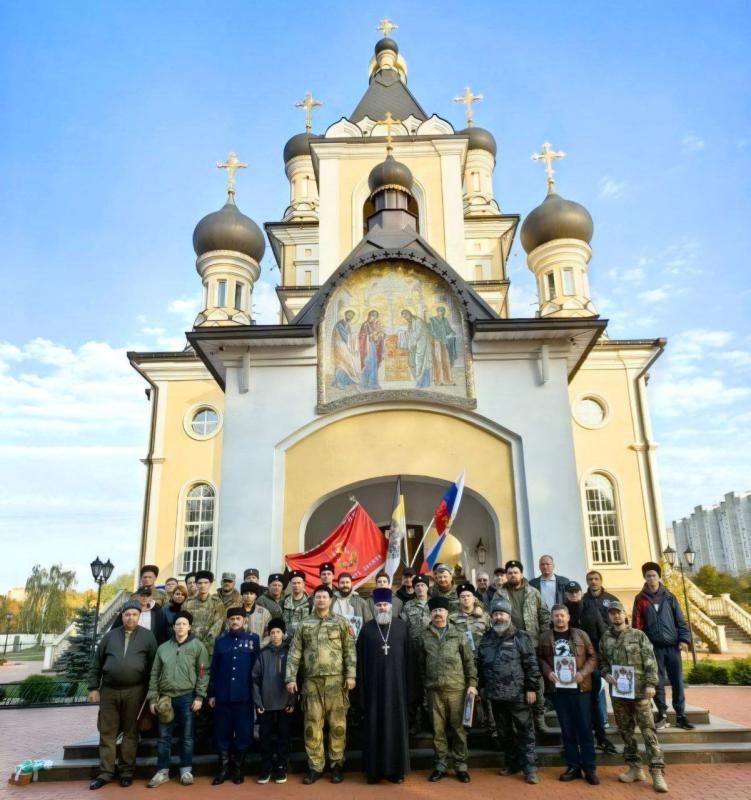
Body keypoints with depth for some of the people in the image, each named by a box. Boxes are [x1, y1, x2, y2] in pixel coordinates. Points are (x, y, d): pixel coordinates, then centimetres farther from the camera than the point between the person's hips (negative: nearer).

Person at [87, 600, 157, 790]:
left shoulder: (147, 636, 1)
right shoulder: (110, 636, 6)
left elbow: (152, 666, 2)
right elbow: (96, 663, 9)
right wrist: (93, 687, 3)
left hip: (134, 691, -2)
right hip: (109, 690, 2)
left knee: (130, 732, 7)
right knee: (107, 732, 6)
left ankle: (127, 771, 17)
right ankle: (106, 772, 16)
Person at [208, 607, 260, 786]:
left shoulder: (253, 639, 1)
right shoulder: (220, 640, 5)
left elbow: (257, 667, 2)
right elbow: (214, 668, 6)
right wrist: (211, 693, 3)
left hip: (244, 695, -1)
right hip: (223, 695, 1)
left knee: (243, 732, 6)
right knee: (222, 732, 7)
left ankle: (238, 768, 21)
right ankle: (224, 768, 20)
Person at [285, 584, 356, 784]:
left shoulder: (341, 622, 3)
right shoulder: (304, 625, 7)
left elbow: (350, 650, 0)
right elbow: (294, 653, 5)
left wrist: (350, 675, -8)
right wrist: (291, 678, -2)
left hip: (336, 680, -1)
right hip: (312, 681, 1)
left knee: (337, 723, 4)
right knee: (312, 724, 5)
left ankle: (336, 765, 16)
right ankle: (315, 767, 15)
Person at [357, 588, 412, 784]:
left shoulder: (402, 626, 2)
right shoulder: (367, 628, 2)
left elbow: (408, 656, 3)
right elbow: (361, 660, 2)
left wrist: (407, 684, -1)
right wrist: (362, 686, -3)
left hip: (396, 683, 0)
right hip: (373, 684, 0)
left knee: (396, 725, 5)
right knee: (373, 727, 4)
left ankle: (396, 769, 15)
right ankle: (374, 770, 15)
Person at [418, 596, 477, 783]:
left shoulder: (458, 636, 3)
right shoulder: (425, 637, 5)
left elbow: (469, 661, 4)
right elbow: (421, 663, 9)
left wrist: (472, 683, -3)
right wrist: (424, 683, 5)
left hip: (456, 688, -1)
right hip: (434, 690, 1)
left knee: (458, 727, 6)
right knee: (438, 729, 7)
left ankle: (460, 765, 18)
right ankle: (440, 765, 20)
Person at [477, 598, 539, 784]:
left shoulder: (521, 637, -6)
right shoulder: (486, 638, 8)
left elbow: (531, 664, -8)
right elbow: (480, 665, 13)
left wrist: (531, 688, -12)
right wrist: (481, 687, 10)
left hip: (518, 694, -5)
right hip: (496, 694, 5)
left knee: (524, 731, 2)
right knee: (504, 732, 16)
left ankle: (530, 768, 10)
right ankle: (511, 763, 30)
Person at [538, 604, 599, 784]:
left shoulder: (580, 635, 1)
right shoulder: (544, 637, 3)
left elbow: (592, 657, 2)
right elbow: (540, 658, 9)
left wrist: (583, 672, -12)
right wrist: (548, 672, -9)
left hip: (580, 688, -1)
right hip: (558, 689, 1)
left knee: (585, 728, 3)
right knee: (567, 729, 9)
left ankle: (589, 768, 13)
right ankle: (573, 766, 19)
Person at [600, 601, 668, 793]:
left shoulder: (638, 635, 0)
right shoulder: (605, 639, 9)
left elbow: (650, 661, -3)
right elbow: (601, 661, 14)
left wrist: (651, 684, -12)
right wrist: (606, 674, -5)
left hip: (639, 691, -4)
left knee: (648, 730, -6)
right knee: (625, 731, 10)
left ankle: (657, 772, -3)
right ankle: (635, 768, 21)